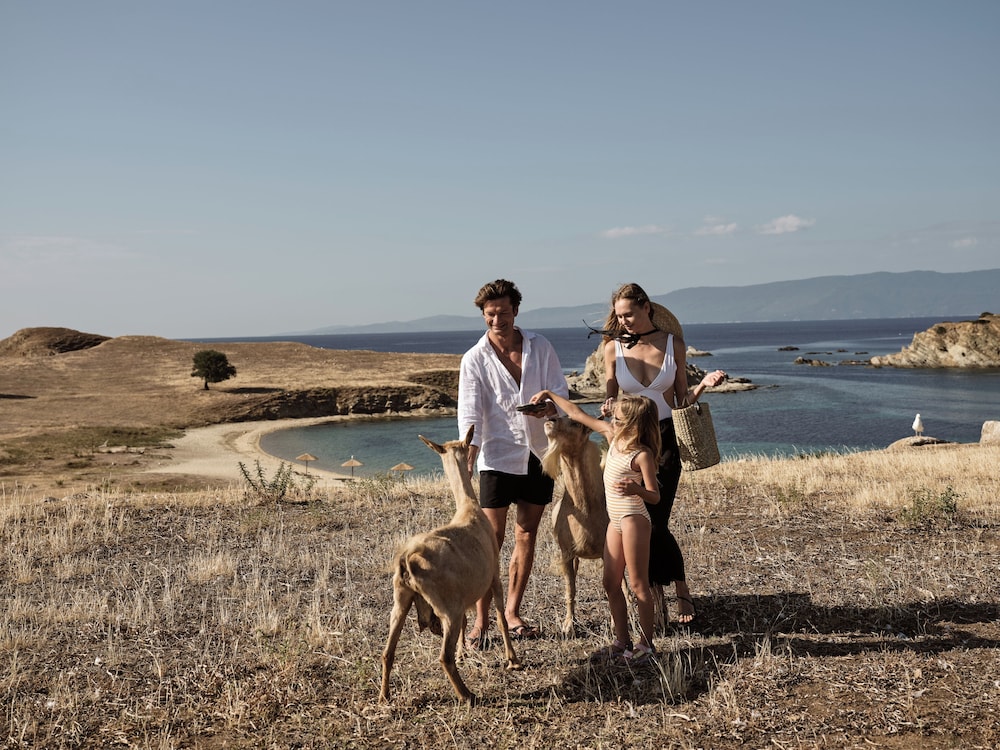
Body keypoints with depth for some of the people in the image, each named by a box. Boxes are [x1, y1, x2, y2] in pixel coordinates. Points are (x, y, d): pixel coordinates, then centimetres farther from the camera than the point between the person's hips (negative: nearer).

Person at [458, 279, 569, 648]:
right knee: (491, 539, -5)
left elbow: (560, 392, 2)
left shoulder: (540, 347, 2)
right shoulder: (474, 360, -6)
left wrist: (549, 407, -22)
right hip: (498, 456, -3)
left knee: (527, 537, 10)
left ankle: (512, 612, 22)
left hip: (539, 454, 3)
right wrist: (467, 461, -24)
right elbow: (470, 415, -11)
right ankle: (481, 620, 3)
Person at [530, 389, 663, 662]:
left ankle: (645, 643, 8)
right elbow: (578, 414, 13)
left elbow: (654, 496, -17)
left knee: (638, 584, -1)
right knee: (611, 584, 10)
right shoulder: (612, 435, 5)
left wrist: (636, 489, -37)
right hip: (615, 520, 8)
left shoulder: (642, 455, -16)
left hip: (634, 520, -8)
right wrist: (550, 395, 16)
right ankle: (622, 640, 17)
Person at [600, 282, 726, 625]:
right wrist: (608, 407, -18)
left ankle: (681, 592, 12)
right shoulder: (614, 348, -1)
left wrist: (703, 385, -14)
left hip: (665, 440, -1)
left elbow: (681, 401, 4)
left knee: (655, 524, -8)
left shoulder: (673, 343, -1)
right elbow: (610, 400, 5)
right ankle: (660, 594, 18)